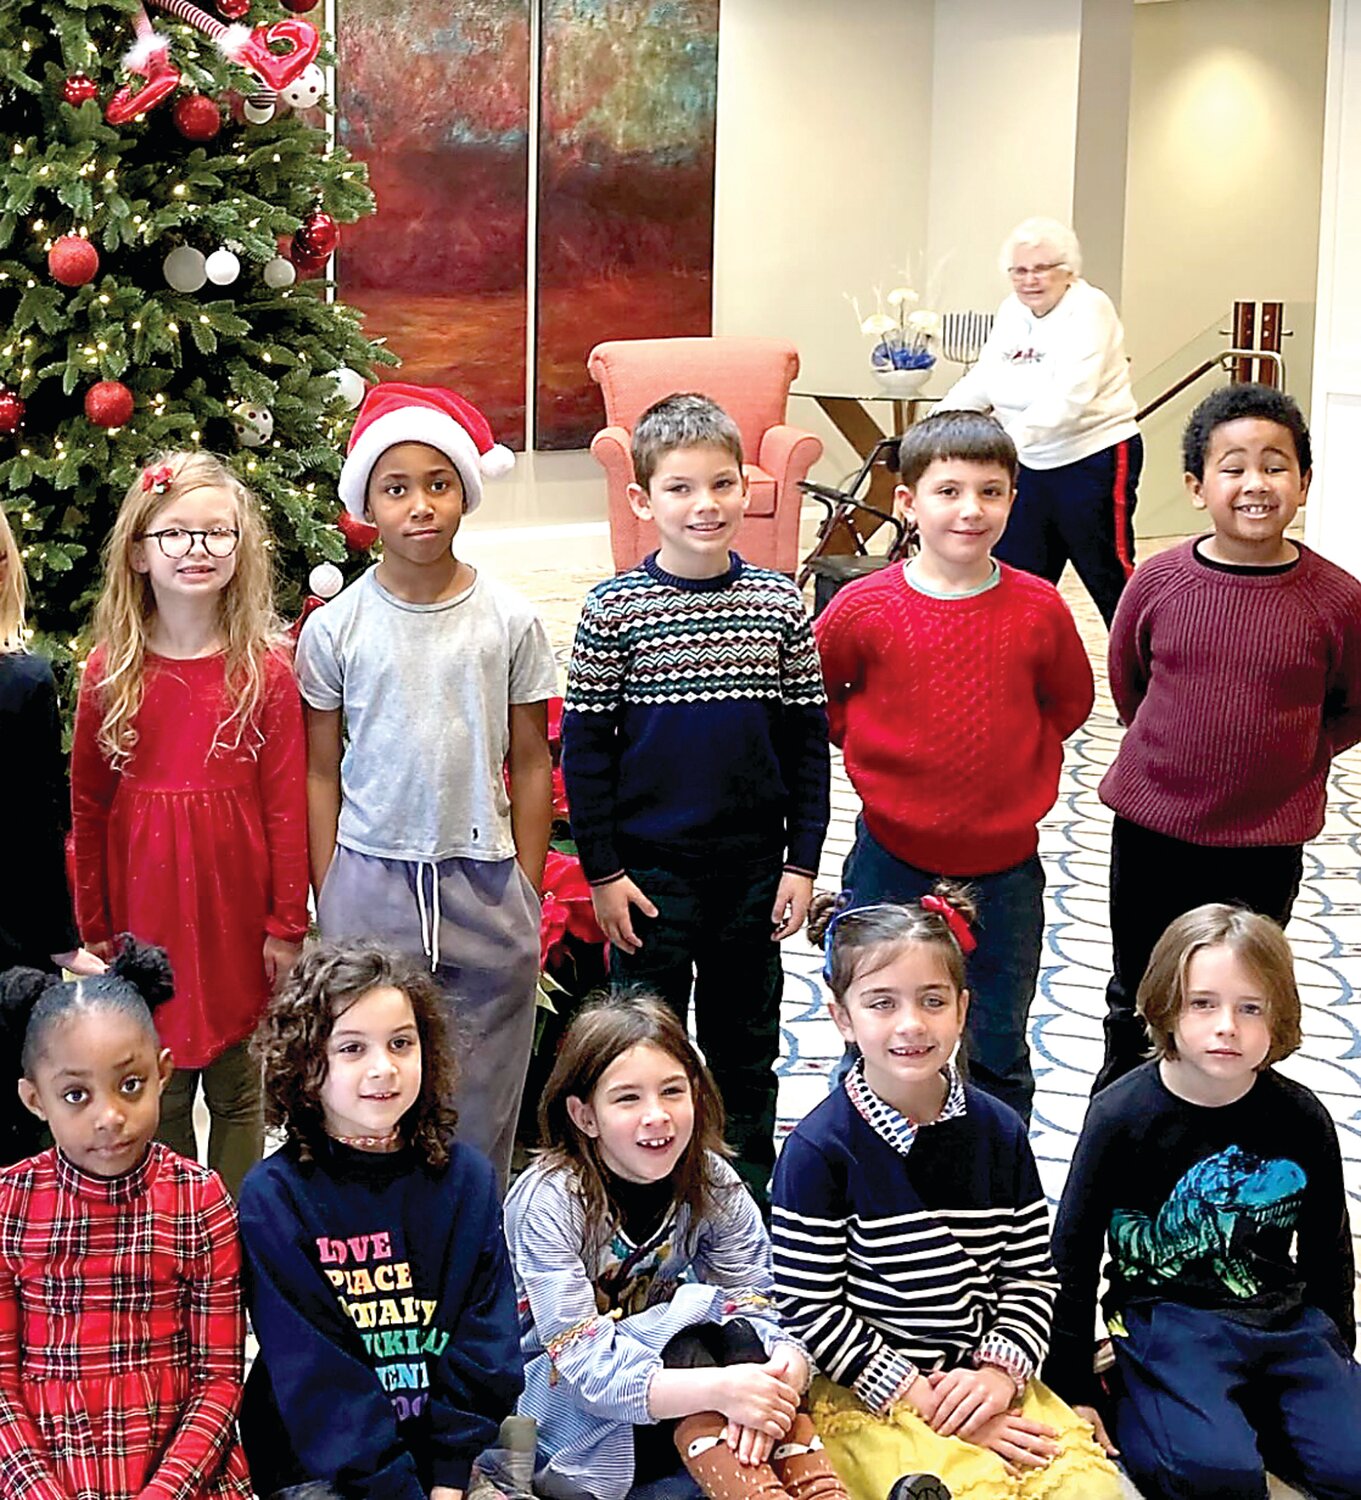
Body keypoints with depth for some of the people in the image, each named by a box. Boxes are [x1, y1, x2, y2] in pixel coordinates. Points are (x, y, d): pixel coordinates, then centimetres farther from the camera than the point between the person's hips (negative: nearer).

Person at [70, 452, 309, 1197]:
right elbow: (88, 806, 6)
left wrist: (287, 926, -5)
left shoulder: (267, 669, -4)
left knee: (237, 1092, 9)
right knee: (156, 1097, 9)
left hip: (238, 911, -1)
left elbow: (286, 805, -4)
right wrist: (95, 930, 6)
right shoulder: (108, 673, 0)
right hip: (145, 909, 1)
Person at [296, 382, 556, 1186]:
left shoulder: (510, 620, -2)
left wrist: (526, 899, 2)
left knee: (482, 1101, 6)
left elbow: (531, 764, 3)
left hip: (484, 877, 0)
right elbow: (323, 772, 4)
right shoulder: (336, 627, -2)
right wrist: (327, 907, 2)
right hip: (370, 878, 0)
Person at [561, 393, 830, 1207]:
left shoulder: (780, 604, -2)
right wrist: (602, 870, -7)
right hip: (649, 867, -2)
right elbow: (585, 745, -5)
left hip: (753, 866, 2)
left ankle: (748, 1194, 31)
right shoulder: (614, 610, -8)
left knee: (746, 1043, 15)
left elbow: (808, 740, 3)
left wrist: (801, 862, 0)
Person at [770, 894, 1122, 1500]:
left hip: (983, 1377, 4)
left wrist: (1001, 1370, -9)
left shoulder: (998, 1131, 3)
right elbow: (810, 1312, -12)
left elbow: (1031, 1273, 8)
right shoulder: (818, 1150, -12)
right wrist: (923, 1400, -14)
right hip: (866, 1392, -4)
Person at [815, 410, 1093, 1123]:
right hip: (893, 857, -1)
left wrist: (1025, 765, 3)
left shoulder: (1039, 609, -6)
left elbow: (1070, 699, 12)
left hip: (1005, 864, 1)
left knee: (999, 1054, 15)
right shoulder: (865, 608, -10)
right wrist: (872, 747, 0)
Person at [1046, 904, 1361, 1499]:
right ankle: (1136, 1415, 1)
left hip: (1285, 1317, 4)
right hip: (1167, 1317, -4)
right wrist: (1072, 1390, -3)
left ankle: (1239, 1416, 8)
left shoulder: (1303, 1120, -2)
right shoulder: (1122, 1115, -10)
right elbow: (1073, 1255, -3)